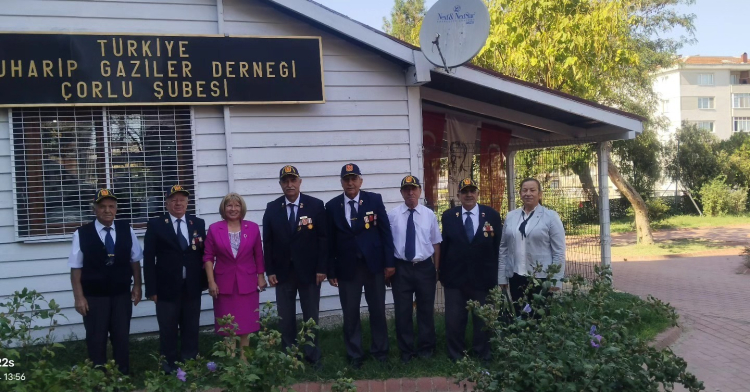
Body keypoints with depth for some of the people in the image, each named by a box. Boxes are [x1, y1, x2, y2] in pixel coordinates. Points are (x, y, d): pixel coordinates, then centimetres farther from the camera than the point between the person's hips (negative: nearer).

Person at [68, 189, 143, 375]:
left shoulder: (126, 230, 1)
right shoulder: (82, 234, -7)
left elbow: (135, 261, 7)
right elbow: (76, 269, -6)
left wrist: (137, 286, 4)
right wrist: (79, 297, -9)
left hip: (122, 295, 2)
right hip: (94, 297, -2)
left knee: (122, 338, 12)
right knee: (96, 341, 9)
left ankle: (123, 377, 26)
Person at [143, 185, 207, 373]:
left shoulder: (198, 223, 7)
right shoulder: (155, 225, -1)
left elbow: (203, 254, 9)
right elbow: (149, 259, -4)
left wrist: (203, 281, 3)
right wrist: (151, 289, -9)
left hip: (192, 288, 3)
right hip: (167, 288, -2)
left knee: (191, 331, 11)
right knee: (168, 332, 6)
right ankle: (169, 368, 18)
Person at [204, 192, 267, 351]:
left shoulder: (253, 228, 1)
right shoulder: (214, 229, -2)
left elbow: (259, 255, 6)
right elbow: (208, 257, -1)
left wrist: (261, 277, 4)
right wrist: (211, 281, -7)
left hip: (247, 283, 1)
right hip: (224, 283, 0)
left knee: (246, 323, 7)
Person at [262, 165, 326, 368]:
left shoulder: (316, 205, -3)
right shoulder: (272, 208, 3)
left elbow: (323, 238, -4)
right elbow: (268, 242, 3)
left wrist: (322, 268, -9)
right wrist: (269, 271, -2)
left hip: (309, 271, -1)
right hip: (283, 272, 2)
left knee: (311, 315, 7)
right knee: (285, 318, 6)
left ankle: (312, 356, 19)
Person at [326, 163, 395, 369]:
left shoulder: (375, 200, 0)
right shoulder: (332, 206, 2)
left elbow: (385, 232, -1)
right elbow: (330, 241, 3)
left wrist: (389, 262, -5)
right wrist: (331, 271, 1)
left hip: (374, 264, 0)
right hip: (347, 267, 0)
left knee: (378, 310, 9)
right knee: (350, 313, 7)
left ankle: (380, 350, 26)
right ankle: (354, 355, 20)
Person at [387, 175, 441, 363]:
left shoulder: (429, 215, 1)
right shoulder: (392, 215, -4)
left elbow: (436, 243, 6)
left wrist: (437, 269, 5)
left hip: (425, 267, 1)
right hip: (401, 268, -1)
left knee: (426, 309, 13)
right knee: (403, 311, 7)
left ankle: (426, 347, 30)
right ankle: (406, 350, 23)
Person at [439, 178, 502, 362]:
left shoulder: (492, 215, -1)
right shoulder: (448, 216, 2)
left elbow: (498, 247, 0)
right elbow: (444, 247, 3)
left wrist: (496, 275, -3)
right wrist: (443, 274, 0)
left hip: (483, 278, 0)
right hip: (455, 278, 1)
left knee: (483, 320, 13)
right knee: (454, 320, 8)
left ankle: (483, 357, 29)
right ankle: (455, 358, 24)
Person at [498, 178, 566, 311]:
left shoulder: (551, 216, -3)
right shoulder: (510, 216, 8)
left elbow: (559, 251, -5)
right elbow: (503, 248, 9)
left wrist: (556, 280, -9)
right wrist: (501, 277, 5)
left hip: (541, 277, -3)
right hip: (516, 277, 3)